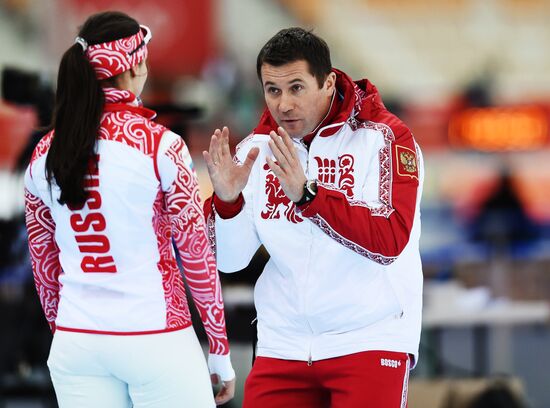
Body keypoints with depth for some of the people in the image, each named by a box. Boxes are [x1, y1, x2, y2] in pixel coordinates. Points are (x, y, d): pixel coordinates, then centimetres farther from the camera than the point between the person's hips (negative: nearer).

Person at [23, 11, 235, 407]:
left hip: (76, 343, 4)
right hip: (155, 338, -4)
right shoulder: (160, 147, -9)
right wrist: (220, 350, 2)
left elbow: (43, 262, 10)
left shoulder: (45, 155, 3)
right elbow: (196, 253, -6)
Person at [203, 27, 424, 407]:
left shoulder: (383, 137, -8)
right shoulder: (257, 148, 5)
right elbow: (228, 259, 3)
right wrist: (226, 200, -17)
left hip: (369, 342, -4)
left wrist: (307, 193, -31)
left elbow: (390, 243, -21)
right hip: (282, 344, 4)